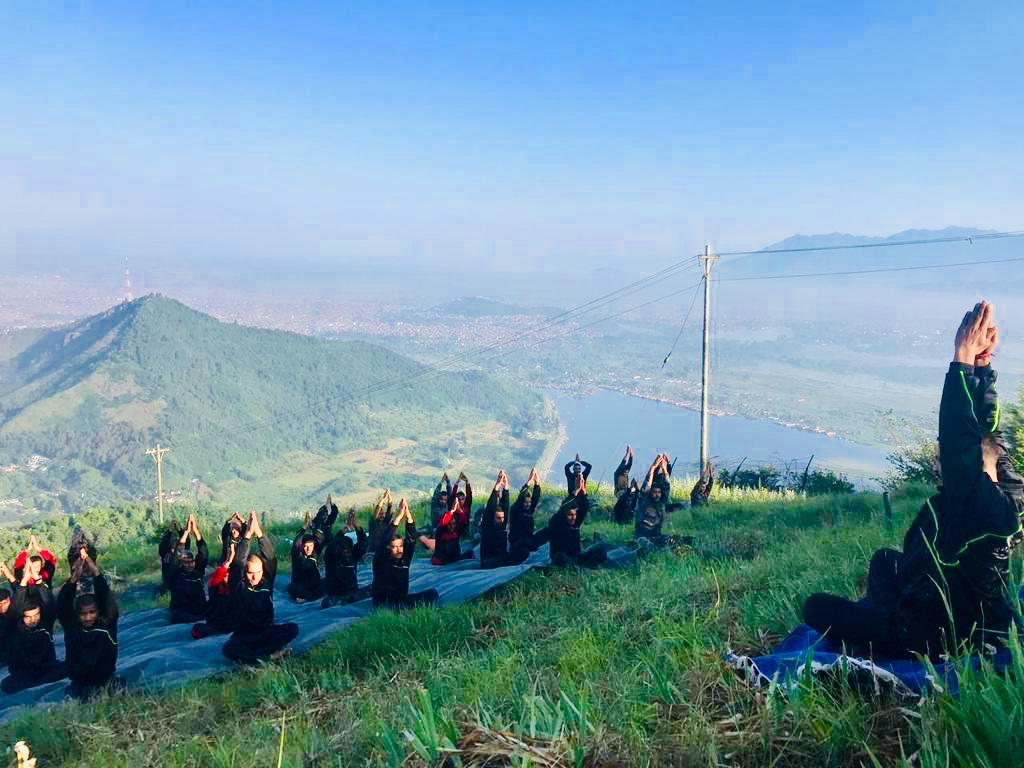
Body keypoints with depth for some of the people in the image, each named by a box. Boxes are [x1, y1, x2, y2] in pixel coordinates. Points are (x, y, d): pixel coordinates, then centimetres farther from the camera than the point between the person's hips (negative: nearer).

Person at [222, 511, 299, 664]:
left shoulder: (266, 582, -1)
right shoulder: (239, 585, -6)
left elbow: (270, 558, -13)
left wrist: (259, 532, -22)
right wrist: (248, 534, -27)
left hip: (266, 631, 3)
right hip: (243, 635, -3)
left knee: (293, 629, -24)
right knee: (228, 649, -36)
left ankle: (249, 654, -22)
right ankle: (270, 655, -27)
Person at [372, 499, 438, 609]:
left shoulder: (405, 557, 5)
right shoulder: (381, 559, -7)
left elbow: (411, 539, -6)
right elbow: (385, 541, -23)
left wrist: (408, 514, -18)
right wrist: (399, 516, -26)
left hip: (402, 600, 6)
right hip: (385, 604, -6)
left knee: (432, 594, -11)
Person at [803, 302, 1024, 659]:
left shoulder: (975, 498, -30)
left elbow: (959, 437, -38)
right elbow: (985, 429, 1)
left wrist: (963, 361, -33)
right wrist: (981, 365, -3)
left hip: (941, 637, -9)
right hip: (979, 626, 9)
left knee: (817, 608, 2)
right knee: (885, 559, 29)